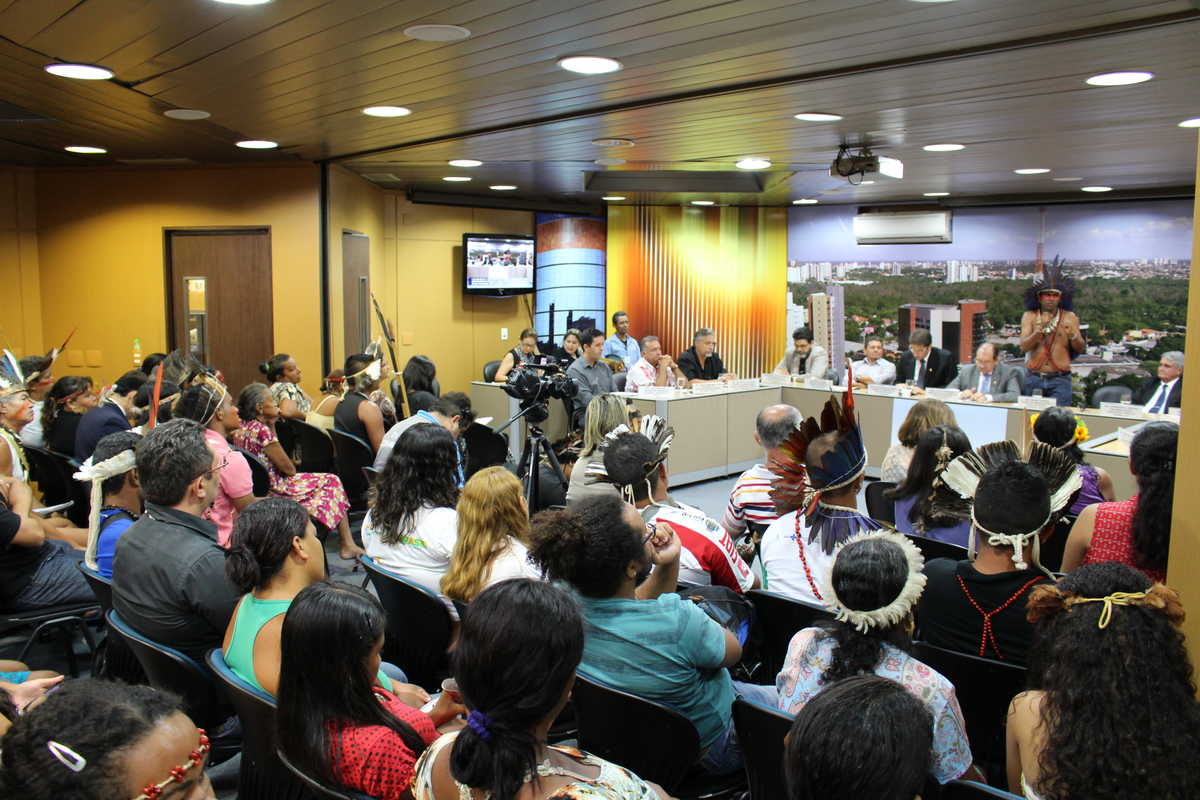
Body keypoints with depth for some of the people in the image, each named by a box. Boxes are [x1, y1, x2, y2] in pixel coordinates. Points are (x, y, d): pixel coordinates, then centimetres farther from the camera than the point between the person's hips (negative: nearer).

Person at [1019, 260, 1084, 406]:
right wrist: (1040, 330, -22)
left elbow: (1080, 349, 3)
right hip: (1034, 378, 1)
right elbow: (1024, 346, -7)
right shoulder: (1029, 316, 3)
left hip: (1060, 379, 0)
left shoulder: (1070, 317, 5)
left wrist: (1073, 336, -18)